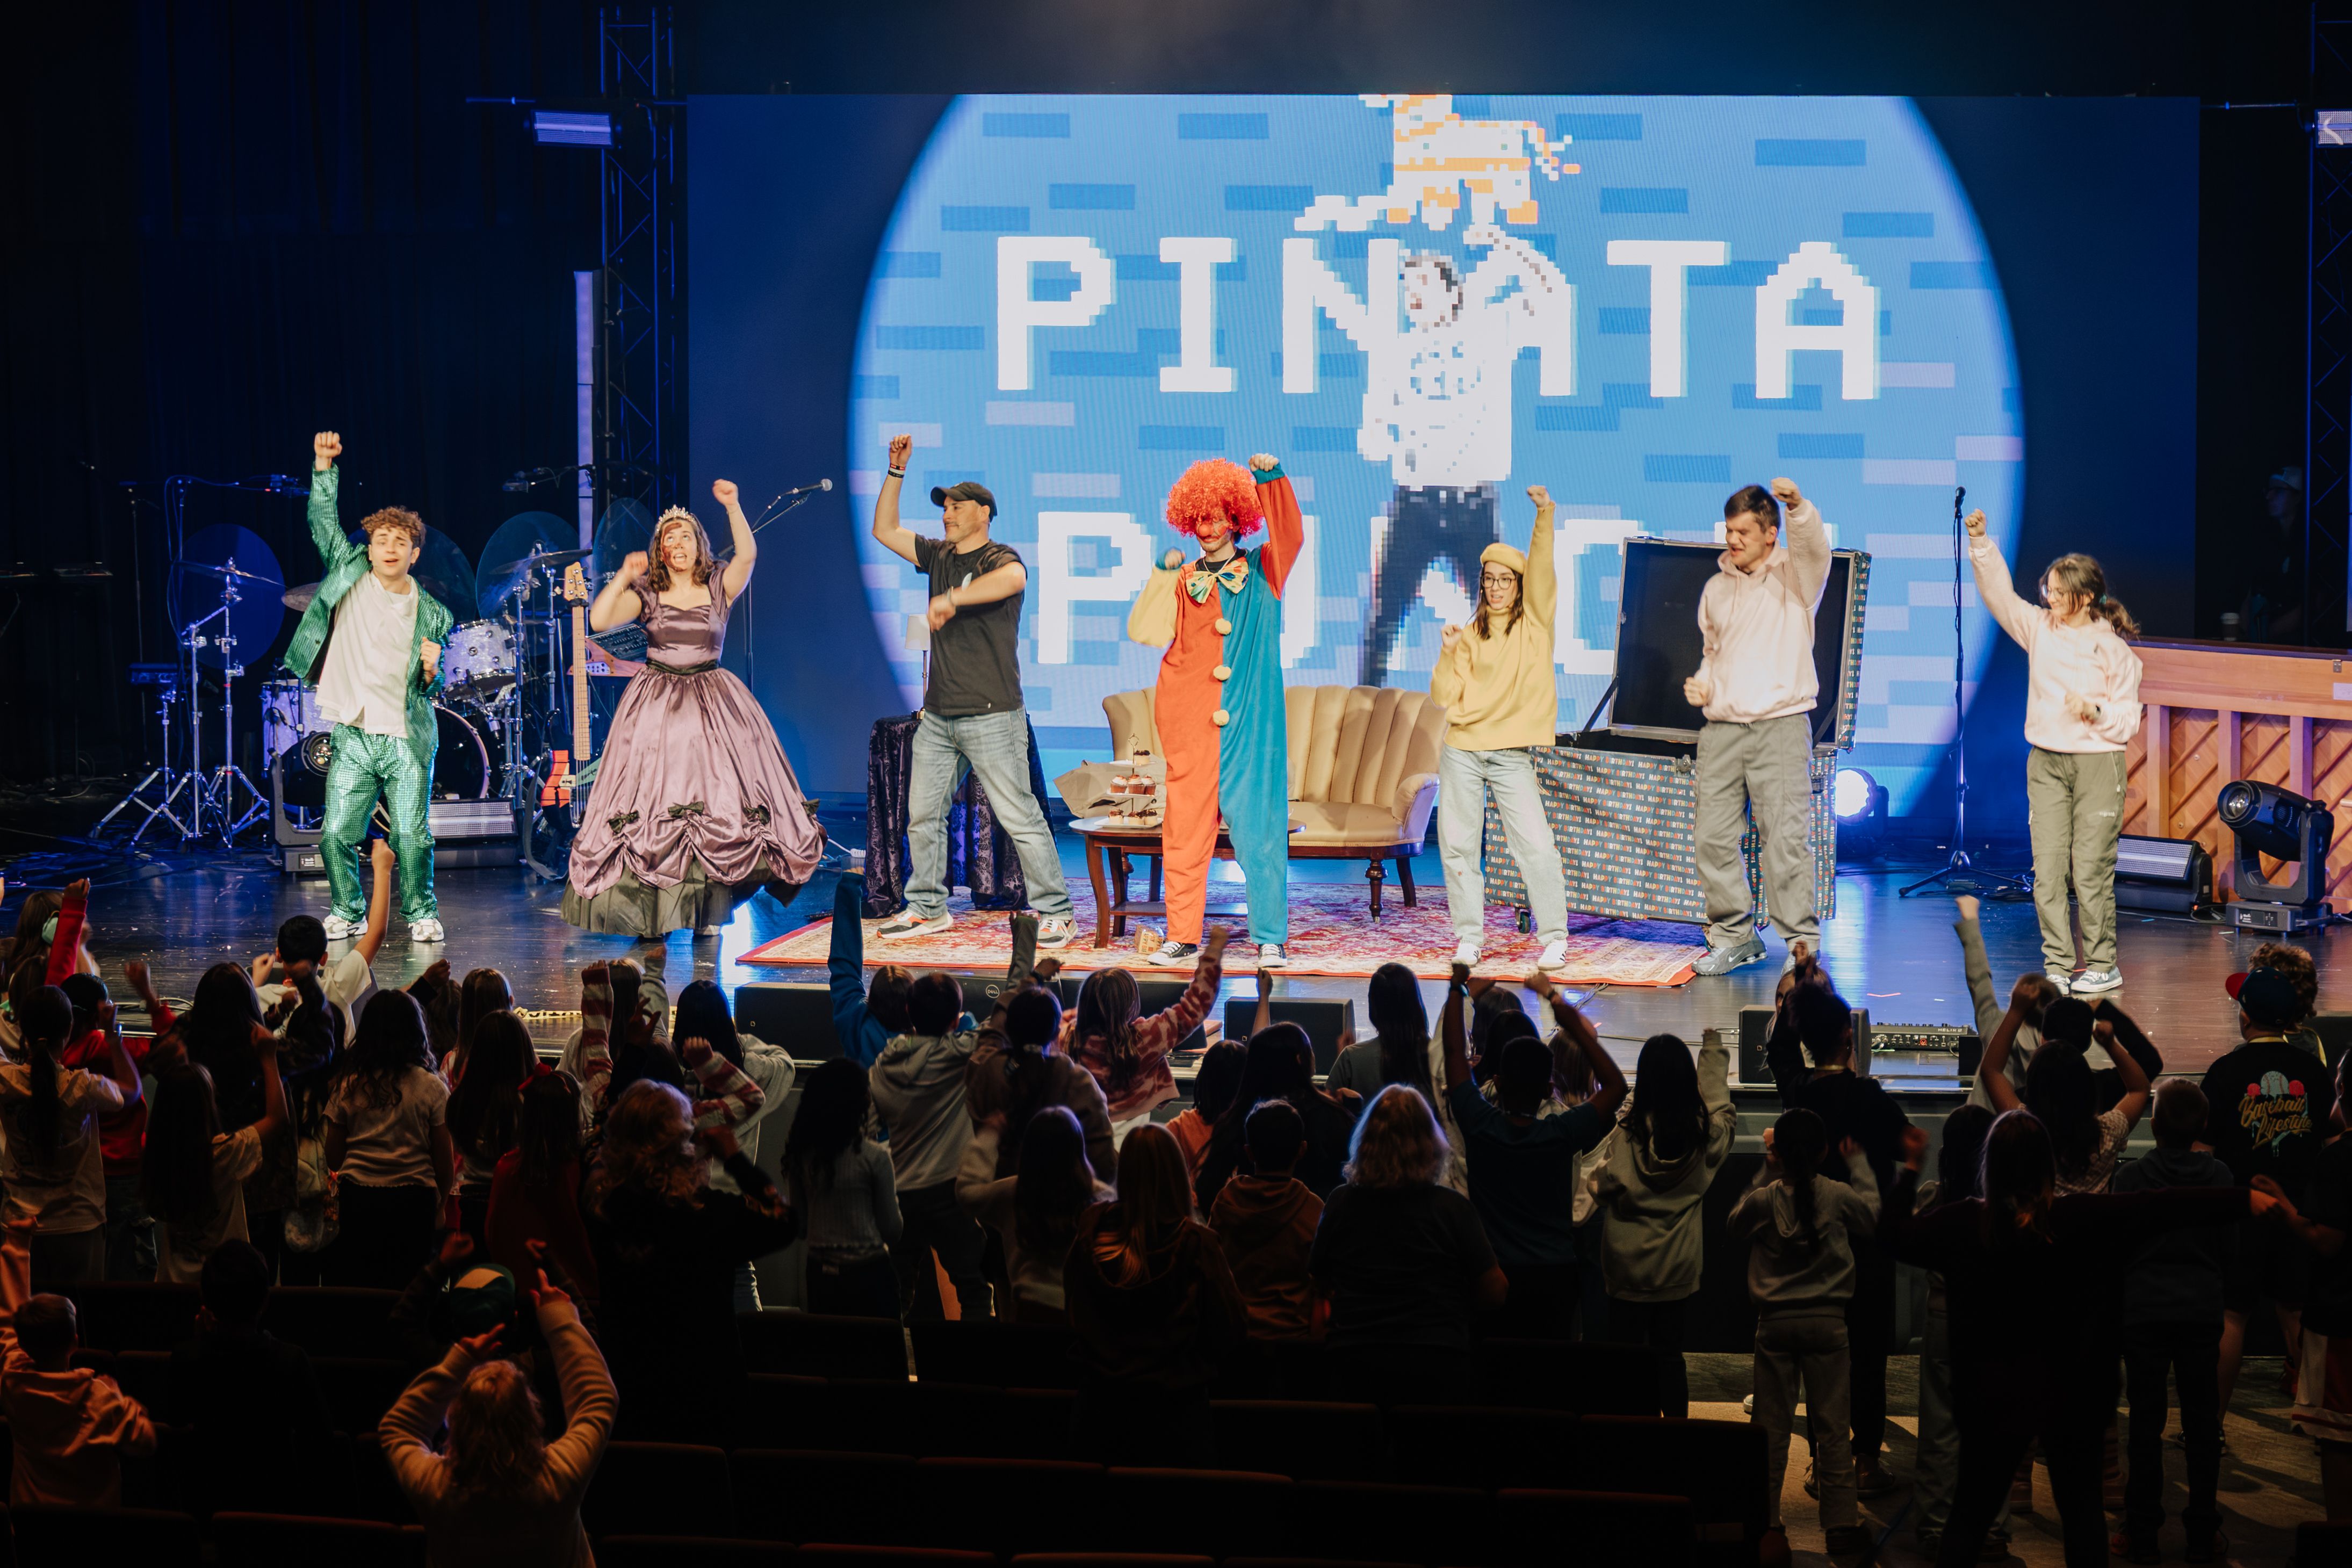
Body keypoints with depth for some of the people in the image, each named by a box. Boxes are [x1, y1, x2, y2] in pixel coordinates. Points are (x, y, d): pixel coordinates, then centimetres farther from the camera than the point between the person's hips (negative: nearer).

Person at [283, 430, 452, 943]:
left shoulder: (431, 613, 7)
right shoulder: (350, 575, 7)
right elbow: (323, 521, 4)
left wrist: (431, 673, -9)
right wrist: (324, 466, -5)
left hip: (408, 738, -1)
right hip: (353, 736, 1)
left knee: (411, 837, -7)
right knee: (337, 833, -3)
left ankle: (422, 913, 13)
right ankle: (347, 914, 17)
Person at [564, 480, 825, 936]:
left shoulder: (719, 587, 4)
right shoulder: (645, 592, 5)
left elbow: (748, 555, -15)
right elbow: (599, 620, -7)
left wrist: (733, 508, -26)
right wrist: (623, 577, -13)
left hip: (712, 707, 0)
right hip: (656, 706, 0)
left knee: (717, 797, -6)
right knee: (650, 803, -6)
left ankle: (707, 913, 2)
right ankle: (651, 912, 0)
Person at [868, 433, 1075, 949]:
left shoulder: (1000, 560, -8)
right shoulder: (939, 557, 14)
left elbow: (1012, 579, -32)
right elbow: (885, 530, 19)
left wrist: (952, 598, -40)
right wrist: (896, 471, 11)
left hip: (991, 717, -7)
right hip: (938, 715, 7)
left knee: (1020, 817, -7)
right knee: (922, 815, 9)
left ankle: (1055, 912, -2)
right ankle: (928, 908, 20)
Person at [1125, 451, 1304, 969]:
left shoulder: (1262, 572, 9)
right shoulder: (1182, 582, 11)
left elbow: (1290, 536, -10)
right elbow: (1144, 632, 0)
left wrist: (1270, 478, -21)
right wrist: (1162, 574, -6)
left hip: (1252, 723, -1)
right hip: (1191, 723, 1)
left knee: (1260, 829, -3)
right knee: (1186, 832, 0)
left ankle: (1271, 939, 2)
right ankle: (1182, 938, 6)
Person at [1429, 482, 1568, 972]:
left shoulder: (1534, 623, 7)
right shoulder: (1470, 635, 10)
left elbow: (1542, 569, -9)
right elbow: (1442, 698, 4)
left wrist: (1544, 516, -22)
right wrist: (1448, 654, -11)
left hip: (1512, 753, -2)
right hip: (1462, 750, 2)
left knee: (1536, 846, -10)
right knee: (1458, 844, 2)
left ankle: (1554, 939, -1)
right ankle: (1469, 936, 14)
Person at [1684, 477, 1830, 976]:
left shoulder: (1792, 576, 2)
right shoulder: (1716, 588, 18)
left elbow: (1815, 548, -21)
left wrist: (1798, 506, -40)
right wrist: (1703, 683, 9)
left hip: (1780, 724, -5)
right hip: (1721, 727, 5)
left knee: (1786, 836, -9)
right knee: (1714, 836, 2)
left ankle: (1801, 940, -2)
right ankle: (1734, 935, 14)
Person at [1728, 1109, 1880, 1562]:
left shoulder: (1763, 1198, -9)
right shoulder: (1839, 1196, -9)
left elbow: (1735, 1227, 13)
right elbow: (1871, 1218, 12)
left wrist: (1766, 1171, 11)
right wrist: (1858, 1163, 23)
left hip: (1776, 1322, 0)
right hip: (1827, 1321, 0)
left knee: (1772, 1428, 8)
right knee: (1832, 1427, 6)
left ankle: (1765, 1522, 12)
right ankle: (1841, 1524, 7)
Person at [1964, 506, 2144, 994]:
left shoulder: (2113, 649, -5)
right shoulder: (2039, 628, 6)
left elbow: (2128, 720, -2)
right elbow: (1999, 593, -2)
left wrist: (2096, 711, -20)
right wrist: (1980, 543, -11)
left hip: (2097, 763, -4)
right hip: (2046, 762, 4)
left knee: (2091, 871, -3)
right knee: (2047, 871, 0)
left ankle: (2102, 966, 9)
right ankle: (2058, 966, 6)